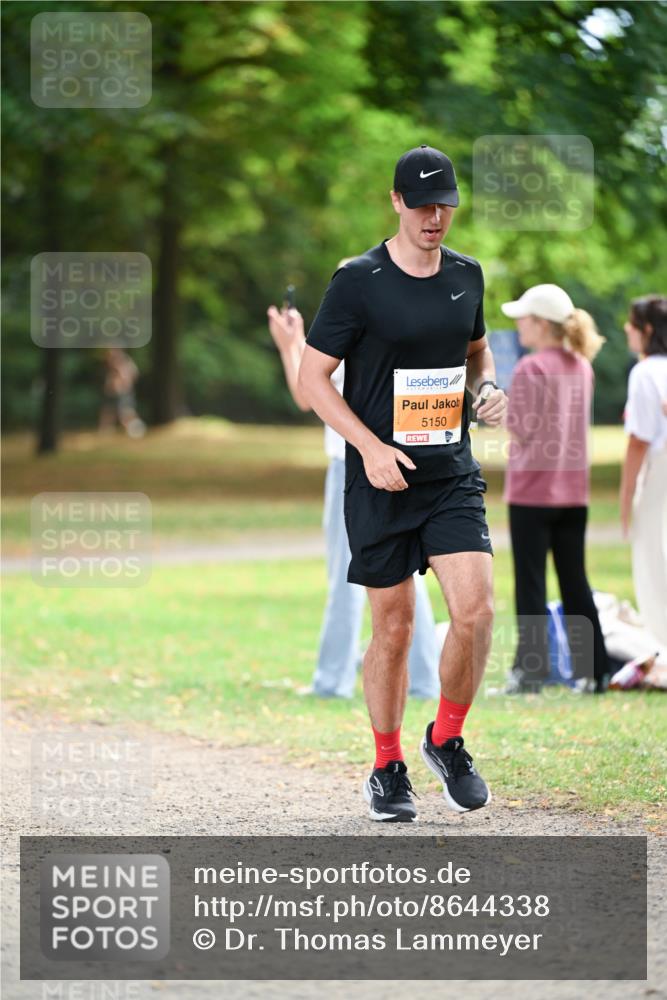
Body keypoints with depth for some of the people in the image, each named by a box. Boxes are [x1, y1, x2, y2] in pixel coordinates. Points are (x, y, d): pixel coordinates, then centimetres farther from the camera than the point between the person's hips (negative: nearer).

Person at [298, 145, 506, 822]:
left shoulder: (466, 275, 8)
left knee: (475, 612, -12)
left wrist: (488, 388, 3)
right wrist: (371, 446, -17)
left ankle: (447, 741, 10)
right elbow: (312, 377, -6)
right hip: (381, 482, -3)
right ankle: (387, 771, 19)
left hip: (454, 477, 3)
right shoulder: (358, 281, -7)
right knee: (394, 628, 3)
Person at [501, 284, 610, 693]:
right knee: (575, 582, 11)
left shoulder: (531, 368, -14)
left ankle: (530, 670, -1)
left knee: (531, 583, -1)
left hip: (532, 489, -6)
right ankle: (593, 670, 10)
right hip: (574, 490, 6)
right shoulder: (582, 367, 8)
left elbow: (518, 430, -14)